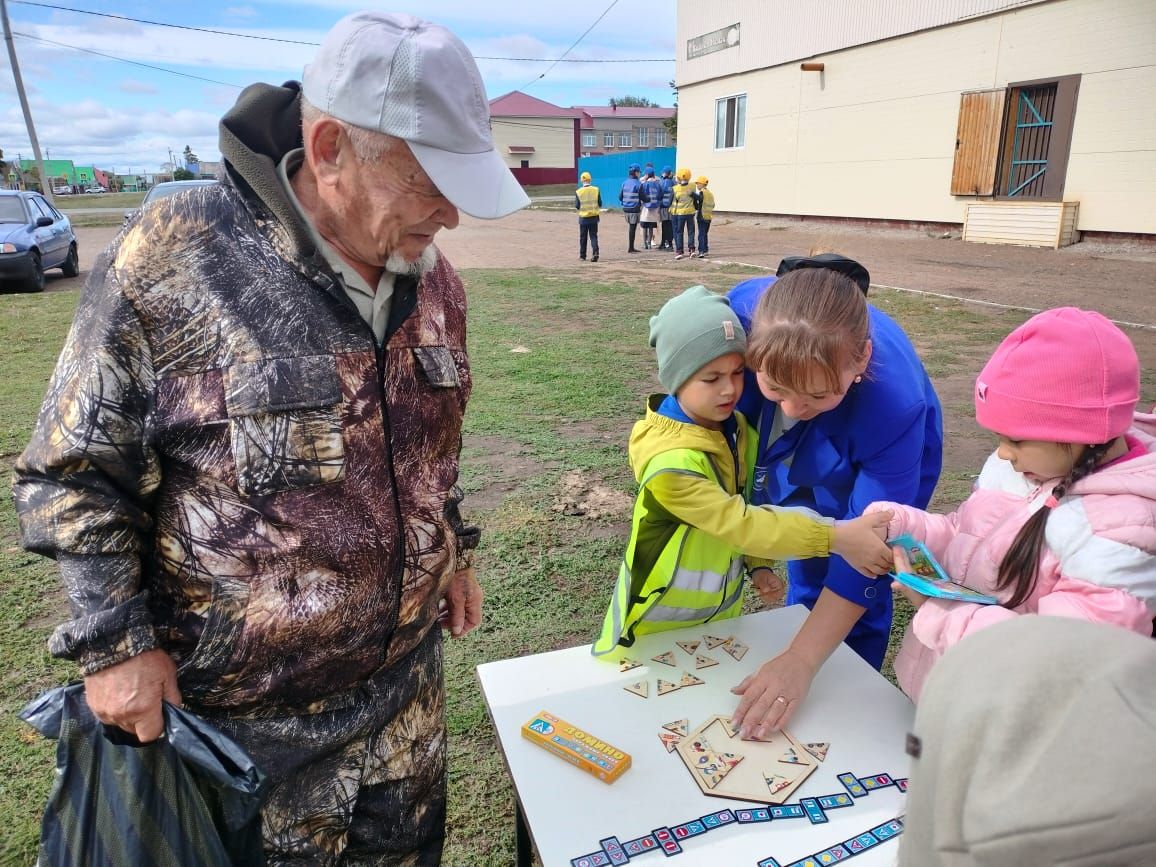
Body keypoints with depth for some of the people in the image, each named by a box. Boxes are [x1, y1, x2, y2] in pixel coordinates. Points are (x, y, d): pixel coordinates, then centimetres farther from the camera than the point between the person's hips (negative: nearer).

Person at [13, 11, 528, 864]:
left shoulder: (433, 277, -3)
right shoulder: (169, 260, -20)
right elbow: (73, 473, -11)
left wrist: (453, 550, 14)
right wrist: (112, 643, -12)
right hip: (247, 709, -4)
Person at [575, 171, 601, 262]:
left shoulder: (578, 191, -8)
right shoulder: (596, 190, -4)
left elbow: (577, 206, -6)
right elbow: (600, 204, -1)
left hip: (583, 217, -1)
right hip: (594, 217, 1)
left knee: (583, 237, 11)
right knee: (593, 236, 6)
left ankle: (582, 255, 18)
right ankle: (595, 253, -13)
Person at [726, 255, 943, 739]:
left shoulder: (895, 404, -44)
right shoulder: (744, 310, -38)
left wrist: (801, 662, -40)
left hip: (878, 467, -3)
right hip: (789, 459, 3)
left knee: (851, 587, 3)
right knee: (806, 576, 17)